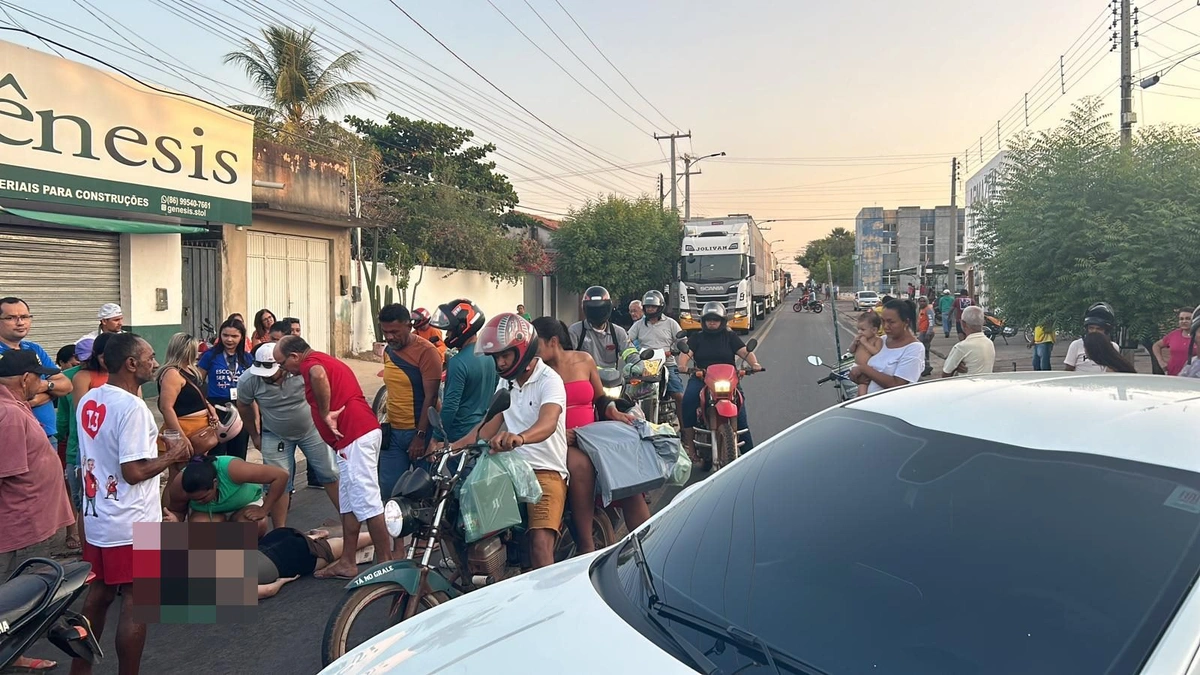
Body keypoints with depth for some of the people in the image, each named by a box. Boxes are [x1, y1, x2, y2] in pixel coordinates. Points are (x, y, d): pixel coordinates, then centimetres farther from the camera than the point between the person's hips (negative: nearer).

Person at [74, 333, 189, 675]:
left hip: (96, 519, 9)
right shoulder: (132, 407, -22)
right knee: (135, 603, 2)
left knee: (98, 595, 20)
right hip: (132, 526, -9)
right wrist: (170, 456, -9)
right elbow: (134, 472, -24)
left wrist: (152, 444, 14)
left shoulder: (88, 401, 6)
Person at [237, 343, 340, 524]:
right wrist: (255, 436, 8)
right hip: (275, 436, 1)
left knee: (330, 474, 5)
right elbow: (244, 407, -1)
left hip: (312, 429, -1)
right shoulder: (247, 380, -21)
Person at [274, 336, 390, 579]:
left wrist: (325, 413, -22)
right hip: (364, 431, 11)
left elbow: (318, 376, -31)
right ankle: (347, 562, 21)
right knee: (348, 501, 15)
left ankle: (385, 562, -3)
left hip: (355, 437, -11)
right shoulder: (326, 360, 25)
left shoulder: (310, 361, -6)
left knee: (366, 500, -7)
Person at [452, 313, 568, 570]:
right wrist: (454, 446, 0)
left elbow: (548, 423, -30)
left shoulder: (549, 380, -11)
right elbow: (490, 425, 14)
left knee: (540, 545, -25)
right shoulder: (506, 382, 16)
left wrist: (519, 437, -52)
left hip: (546, 471, -7)